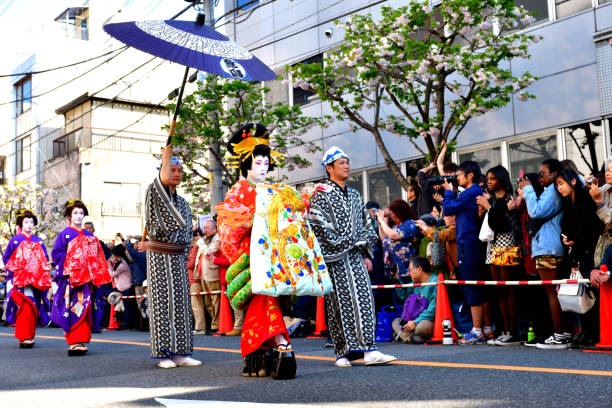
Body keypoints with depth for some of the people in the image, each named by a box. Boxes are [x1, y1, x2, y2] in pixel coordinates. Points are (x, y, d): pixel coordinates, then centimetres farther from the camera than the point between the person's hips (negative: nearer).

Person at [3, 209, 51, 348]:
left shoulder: (38, 242, 12)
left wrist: (42, 269, 2)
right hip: (19, 279, -3)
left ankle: (30, 336, 14)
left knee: (33, 306, 3)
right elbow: (6, 258, 7)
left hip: (36, 280, 3)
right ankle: (24, 337, -14)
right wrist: (13, 270, -4)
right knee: (24, 305, -14)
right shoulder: (15, 240, 5)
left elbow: (45, 259, 17)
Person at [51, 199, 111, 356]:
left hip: (87, 278, 4)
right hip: (70, 277, -4)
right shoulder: (64, 234, 2)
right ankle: (74, 342, -9)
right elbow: (56, 253, -3)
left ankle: (80, 341, 6)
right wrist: (70, 262, -11)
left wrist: (96, 273, 7)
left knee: (85, 307, 0)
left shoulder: (89, 236, 15)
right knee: (73, 309, -10)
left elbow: (97, 256, 19)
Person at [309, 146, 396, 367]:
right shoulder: (321, 195, -2)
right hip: (335, 258, -6)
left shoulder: (354, 195, 19)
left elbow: (366, 224, 23)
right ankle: (343, 351, 3)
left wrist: (365, 247, 9)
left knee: (363, 300, -3)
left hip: (355, 256, 6)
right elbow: (319, 225, -12)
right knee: (339, 303, -3)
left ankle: (368, 349, -5)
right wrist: (344, 244, -12)